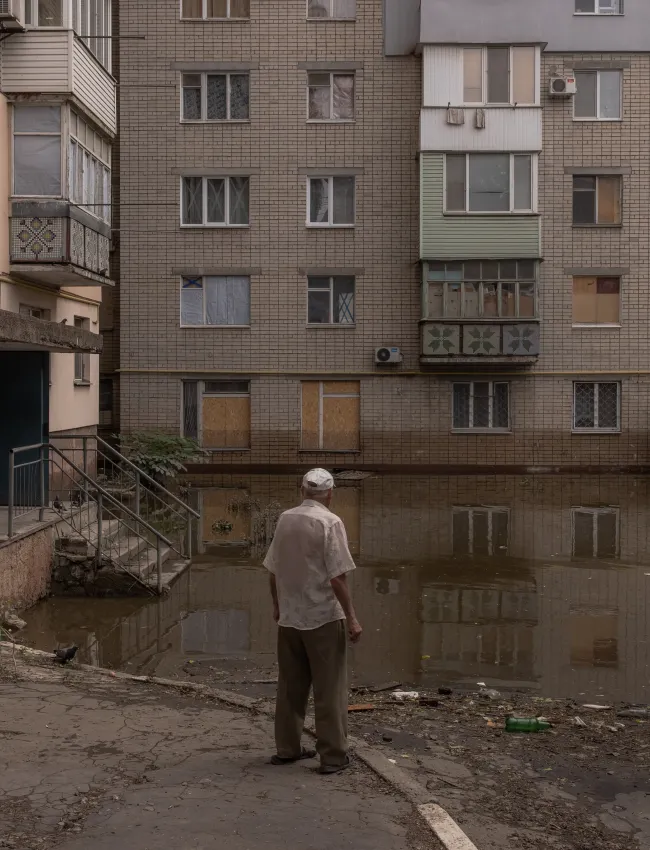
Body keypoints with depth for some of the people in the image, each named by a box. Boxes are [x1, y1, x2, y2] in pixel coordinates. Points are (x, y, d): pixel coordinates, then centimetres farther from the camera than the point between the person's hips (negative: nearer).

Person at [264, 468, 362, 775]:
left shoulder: (285, 519, 4)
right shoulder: (329, 522, -13)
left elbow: (273, 571, 9)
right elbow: (337, 577, -17)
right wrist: (351, 618, -11)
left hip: (289, 617, 6)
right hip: (323, 617, -6)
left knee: (290, 687, 15)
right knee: (329, 689, 3)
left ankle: (287, 749, 23)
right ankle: (333, 755, 9)